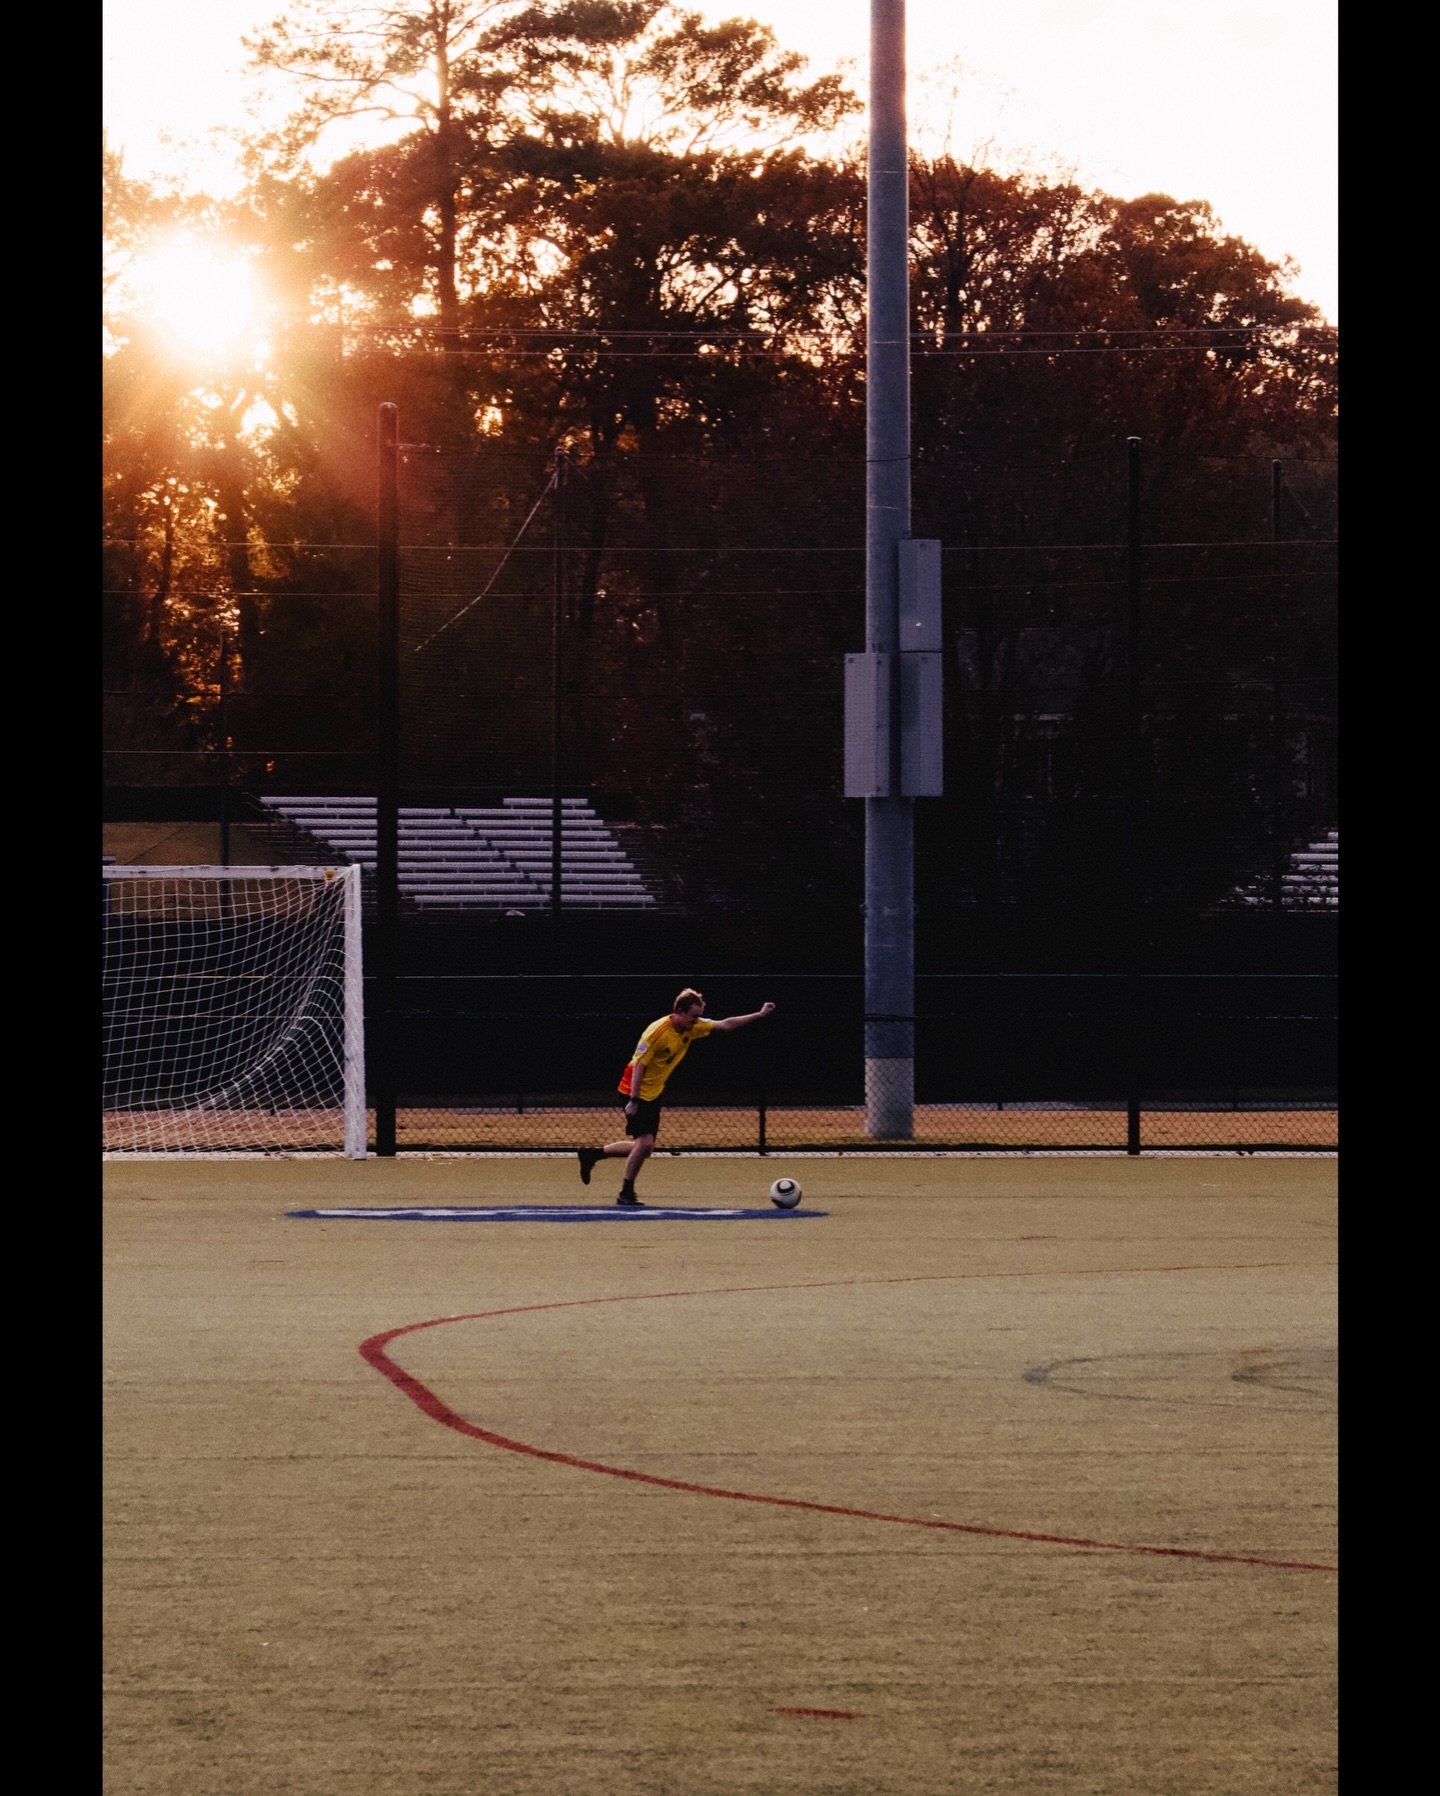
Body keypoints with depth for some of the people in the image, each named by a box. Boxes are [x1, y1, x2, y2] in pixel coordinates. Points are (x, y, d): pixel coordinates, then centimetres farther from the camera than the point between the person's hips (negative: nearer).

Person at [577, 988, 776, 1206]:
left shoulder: (693, 1027, -3)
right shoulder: (657, 1032, -25)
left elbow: (725, 1025, 5)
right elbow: (639, 1065, -23)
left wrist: (759, 1015, -1)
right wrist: (633, 1101, -25)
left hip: (654, 1093, 8)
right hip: (636, 1091, -8)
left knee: (644, 1147, 9)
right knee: (645, 1142, -15)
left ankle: (591, 1155, 25)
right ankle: (626, 1193, 1)